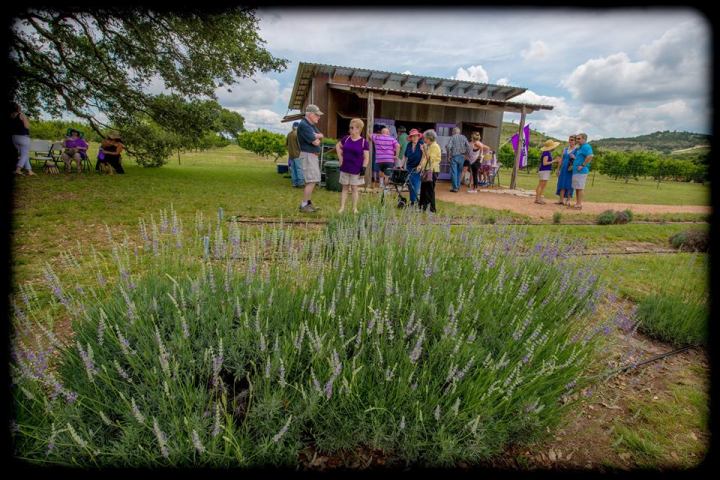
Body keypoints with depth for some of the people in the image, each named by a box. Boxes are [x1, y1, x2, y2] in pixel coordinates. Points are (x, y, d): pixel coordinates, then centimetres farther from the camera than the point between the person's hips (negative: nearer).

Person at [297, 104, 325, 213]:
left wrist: (316, 136, -12)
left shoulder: (312, 125, 16)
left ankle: (308, 202, 21)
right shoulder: (303, 125, -16)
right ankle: (303, 205, -5)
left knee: (313, 180, 13)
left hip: (314, 155, 10)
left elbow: (321, 136, 7)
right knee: (311, 181, -12)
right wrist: (317, 138, 1)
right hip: (308, 155, -10)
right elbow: (316, 142, -20)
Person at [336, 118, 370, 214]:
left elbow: (366, 158, -7)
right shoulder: (346, 138, 3)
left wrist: (363, 168, -14)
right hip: (345, 168, 3)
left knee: (354, 188, 5)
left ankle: (354, 208, 14)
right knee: (345, 188, 8)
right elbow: (338, 146, 19)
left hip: (356, 170, -3)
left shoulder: (364, 142, -7)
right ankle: (342, 207, 11)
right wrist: (340, 157, 9)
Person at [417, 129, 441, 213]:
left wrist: (424, 150, -20)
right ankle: (422, 206, 21)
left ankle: (432, 208, 0)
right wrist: (420, 165, 9)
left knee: (429, 190, -7)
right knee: (423, 189, 11)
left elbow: (430, 158, -18)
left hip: (432, 170, -9)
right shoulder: (428, 146, 16)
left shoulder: (435, 146, -10)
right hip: (426, 170, 9)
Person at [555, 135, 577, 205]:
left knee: (569, 185, -3)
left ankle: (568, 200, 1)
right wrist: (559, 169, 14)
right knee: (562, 184, 3)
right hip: (564, 169, 5)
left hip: (571, 169, -5)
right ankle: (561, 200, 7)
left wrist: (574, 157, -25)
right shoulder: (565, 149, 15)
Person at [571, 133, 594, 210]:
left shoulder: (586, 147, -11)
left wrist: (582, 165, -21)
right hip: (576, 171, 10)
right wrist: (573, 165, 16)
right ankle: (577, 203, 19)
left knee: (579, 188, -7)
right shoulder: (580, 147, 20)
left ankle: (579, 204, -5)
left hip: (581, 171, -10)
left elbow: (590, 157, -25)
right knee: (577, 188, 12)